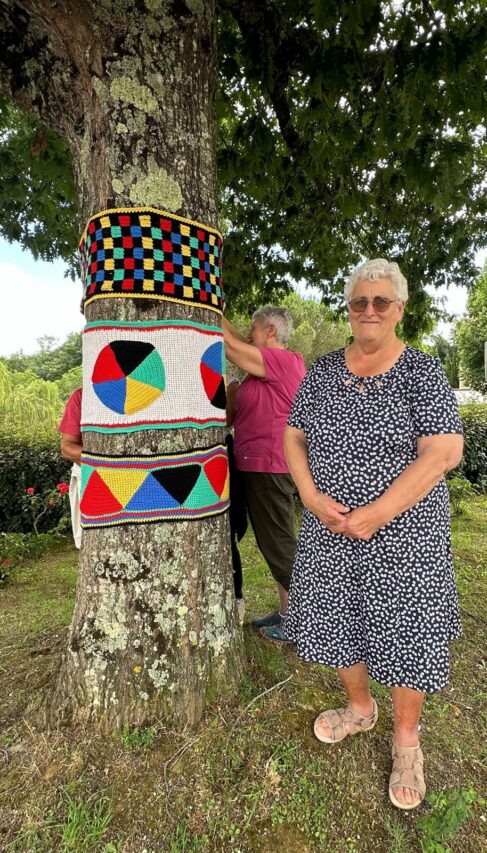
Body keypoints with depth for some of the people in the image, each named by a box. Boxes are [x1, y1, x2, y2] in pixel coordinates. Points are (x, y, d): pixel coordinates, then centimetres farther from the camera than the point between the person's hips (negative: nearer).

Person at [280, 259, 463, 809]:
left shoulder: (422, 371, -8)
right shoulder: (322, 371, 4)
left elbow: (444, 453, -16)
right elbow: (294, 437, 4)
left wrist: (376, 515, -20)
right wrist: (312, 499, -11)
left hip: (402, 531, -3)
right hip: (329, 528, 4)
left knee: (404, 627, 9)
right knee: (337, 618, 17)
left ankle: (406, 737, 38)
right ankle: (359, 708, 46)